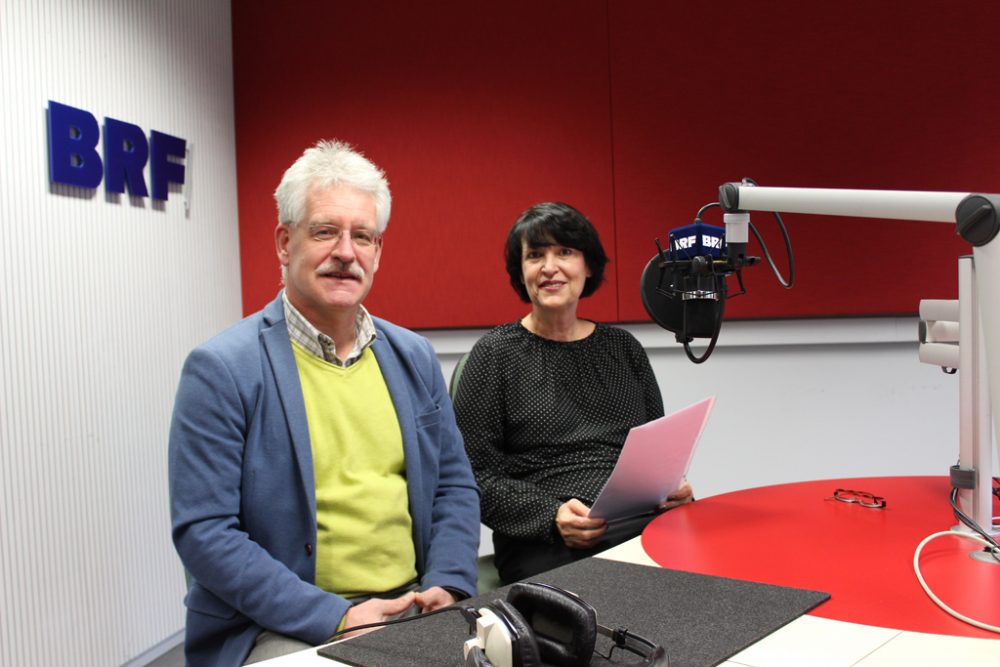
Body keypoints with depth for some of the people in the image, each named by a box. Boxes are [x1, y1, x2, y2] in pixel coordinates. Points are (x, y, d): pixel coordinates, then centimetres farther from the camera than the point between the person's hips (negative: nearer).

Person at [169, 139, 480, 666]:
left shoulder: (414, 357, 9)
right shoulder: (222, 369, -7)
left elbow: (454, 486, 13)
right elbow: (202, 530, -11)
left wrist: (446, 586, -4)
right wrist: (334, 618, -16)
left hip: (412, 609, 5)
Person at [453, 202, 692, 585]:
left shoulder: (623, 348, 16)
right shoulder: (495, 354, 3)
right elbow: (474, 474, -2)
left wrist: (674, 487, -2)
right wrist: (550, 516, -16)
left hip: (643, 530, 5)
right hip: (543, 548, -5)